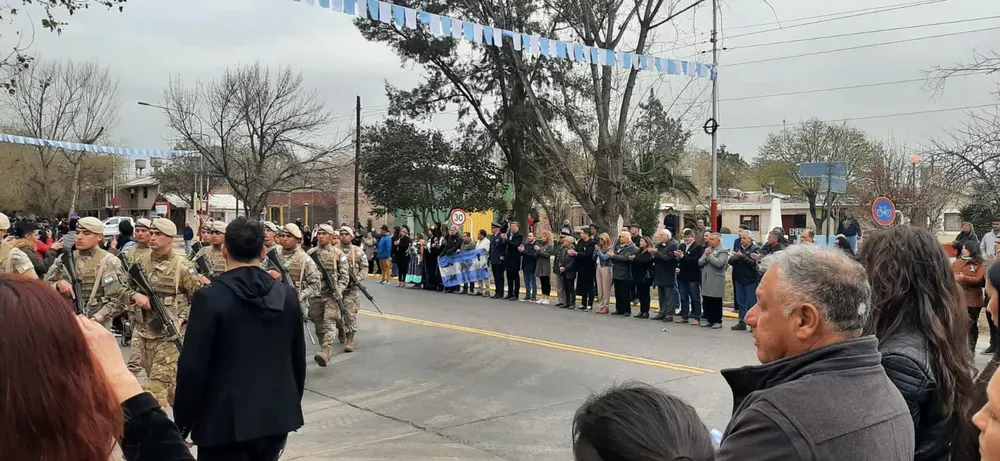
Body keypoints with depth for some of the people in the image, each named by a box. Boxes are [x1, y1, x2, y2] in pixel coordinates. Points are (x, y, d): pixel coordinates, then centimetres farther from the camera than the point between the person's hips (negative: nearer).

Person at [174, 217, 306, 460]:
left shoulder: (210, 298, -13)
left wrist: (182, 423, -2)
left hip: (227, 421, -4)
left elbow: (192, 367, -13)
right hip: (278, 416, 5)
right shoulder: (288, 295, 1)